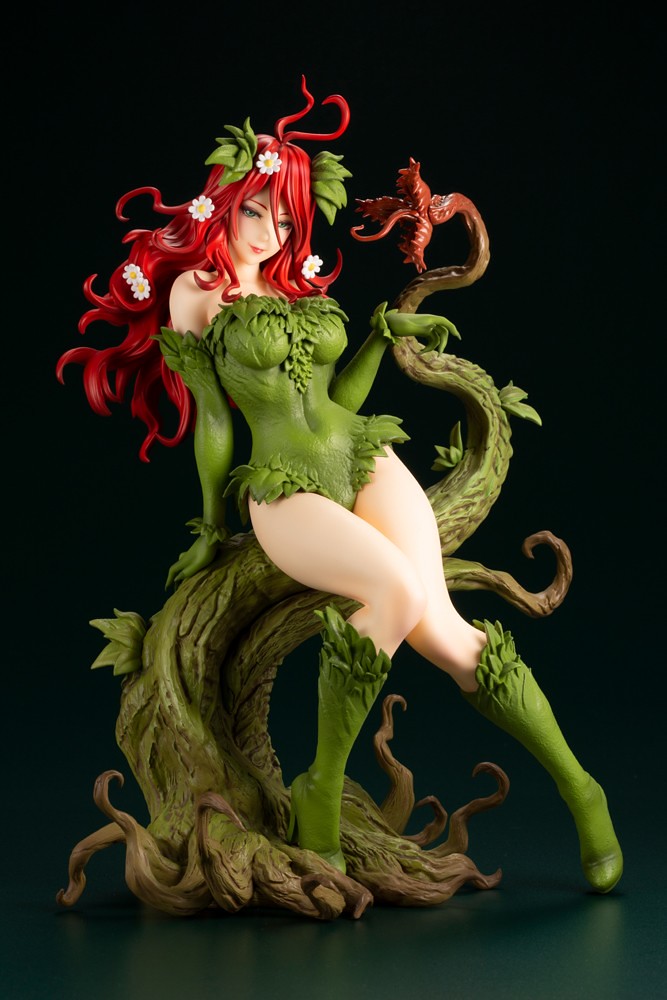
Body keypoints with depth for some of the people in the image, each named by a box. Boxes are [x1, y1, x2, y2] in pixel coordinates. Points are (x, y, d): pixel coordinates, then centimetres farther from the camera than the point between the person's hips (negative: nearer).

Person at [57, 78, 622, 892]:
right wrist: (212, 528, 8)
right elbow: (211, 416, 5)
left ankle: (579, 790, -11)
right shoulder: (195, 291, 5)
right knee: (397, 588, -34)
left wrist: (384, 331, 15)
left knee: (438, 629, -19)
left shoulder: (298, 289, 20)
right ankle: (321, 790, -21)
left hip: (366, 460, 4)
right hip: (283, 490, -4)